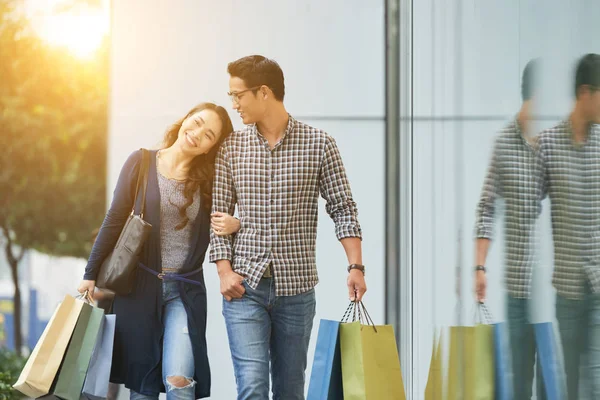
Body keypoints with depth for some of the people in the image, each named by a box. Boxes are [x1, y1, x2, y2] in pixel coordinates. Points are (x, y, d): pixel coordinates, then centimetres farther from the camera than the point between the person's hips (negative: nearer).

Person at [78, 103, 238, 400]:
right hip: (139, 285, 0)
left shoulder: (208, 179, 1)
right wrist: (91, 274, 3)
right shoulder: (141, 163, -1)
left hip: (185, 291, 0)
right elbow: (115, 221, 2)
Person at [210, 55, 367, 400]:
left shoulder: (319, 145, 0)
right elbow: (219, 214, 7)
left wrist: (356, 266, -10)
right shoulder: (232, 149, 6)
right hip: (244, 287, 0)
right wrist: (225, 270, -5)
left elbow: (343, 209, 1)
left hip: (297, 288, 0)